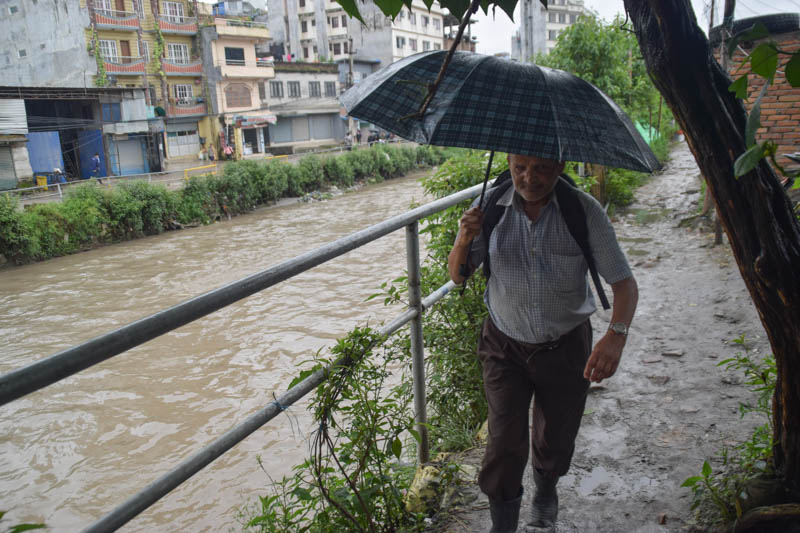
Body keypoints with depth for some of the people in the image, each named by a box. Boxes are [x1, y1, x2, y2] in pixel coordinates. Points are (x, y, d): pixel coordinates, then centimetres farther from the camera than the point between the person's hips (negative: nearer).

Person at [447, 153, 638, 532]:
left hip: (565, 347, 0)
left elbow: (623, 282, -15)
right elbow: (458, 275, -5)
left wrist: (616, 335, -33)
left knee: (555, 441, 17)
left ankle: (545, 495, 51)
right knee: (505, 443, -5)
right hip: (505, 345, 0)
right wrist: (464, 242, -28)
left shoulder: (584, 210, -16)